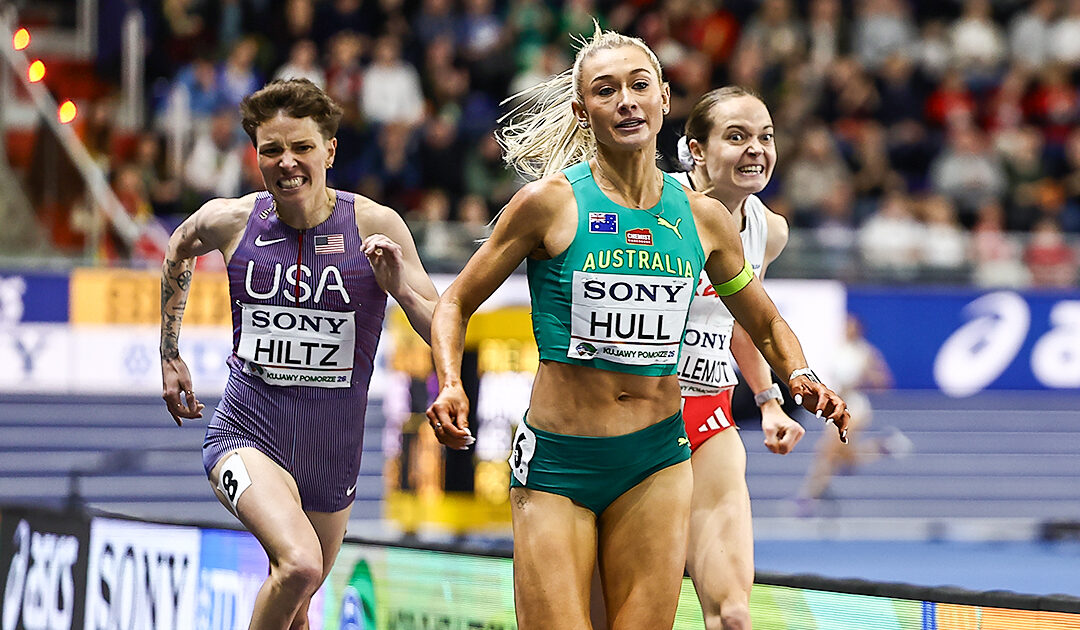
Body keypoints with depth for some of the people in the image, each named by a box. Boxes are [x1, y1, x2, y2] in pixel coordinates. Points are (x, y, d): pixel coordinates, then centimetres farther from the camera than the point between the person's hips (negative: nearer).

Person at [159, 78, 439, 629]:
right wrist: (170, 355, 20)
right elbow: (179, 249, 19)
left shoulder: (374, 226, -9)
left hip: (332, 454, 2)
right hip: (246, 434, -2)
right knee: (299, 565, -30)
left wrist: (400, 281, -26)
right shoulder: (229, 221, -6)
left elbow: (441, 332, -7)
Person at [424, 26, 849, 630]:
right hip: (556, 464, -3)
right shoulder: (550, 202, -6)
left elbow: (766, 323, 20)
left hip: (657, 462, 3)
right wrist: (451, 386, -15)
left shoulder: (702, 216, 4)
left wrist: (800, 376, 0)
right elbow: (456, 304, 3)